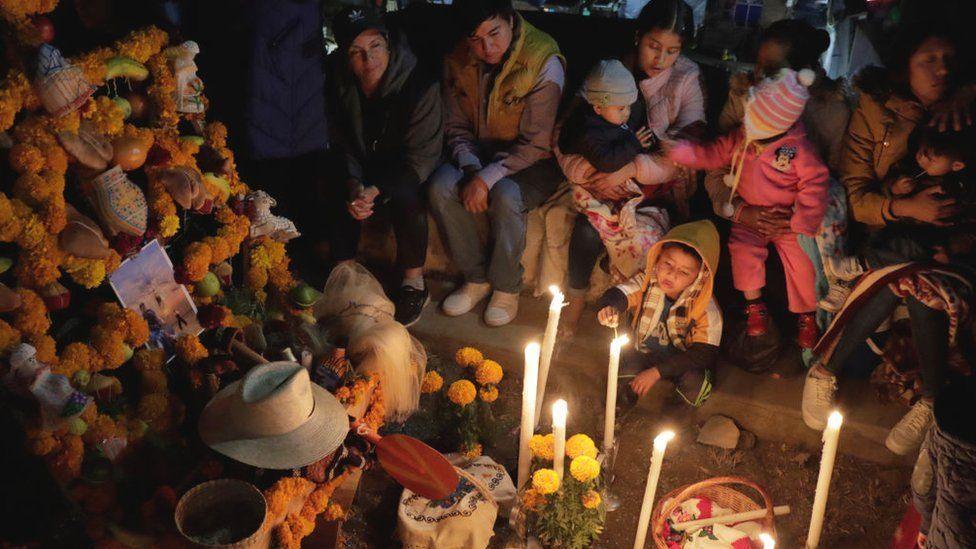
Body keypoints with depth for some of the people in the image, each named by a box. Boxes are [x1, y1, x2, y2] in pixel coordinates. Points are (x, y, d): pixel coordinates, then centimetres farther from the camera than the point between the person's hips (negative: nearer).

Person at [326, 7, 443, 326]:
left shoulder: (420, 85, -25)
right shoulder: (342, 85, -10)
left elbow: (422, 158, -22)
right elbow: (346, 146, 0)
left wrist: (376, 191, -30)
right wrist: (354, 185, -21)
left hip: (409, 172, -4)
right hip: (368, 167, 5)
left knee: (404, 196, -34)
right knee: (335, 191, -22)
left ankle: (414, 284, -15)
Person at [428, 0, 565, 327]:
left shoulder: (544, 63, -21)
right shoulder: (457, 62, -4)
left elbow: (536, 144, -22)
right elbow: (456, 127, 3)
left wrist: (487, 178, -29)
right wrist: (471, 170, -16)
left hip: (533, 163, -4)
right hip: (478, 154, 5)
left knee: (505, 196, -35)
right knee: (440, 186, -24)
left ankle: (506, 287, -9)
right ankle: (476, 278, -6)